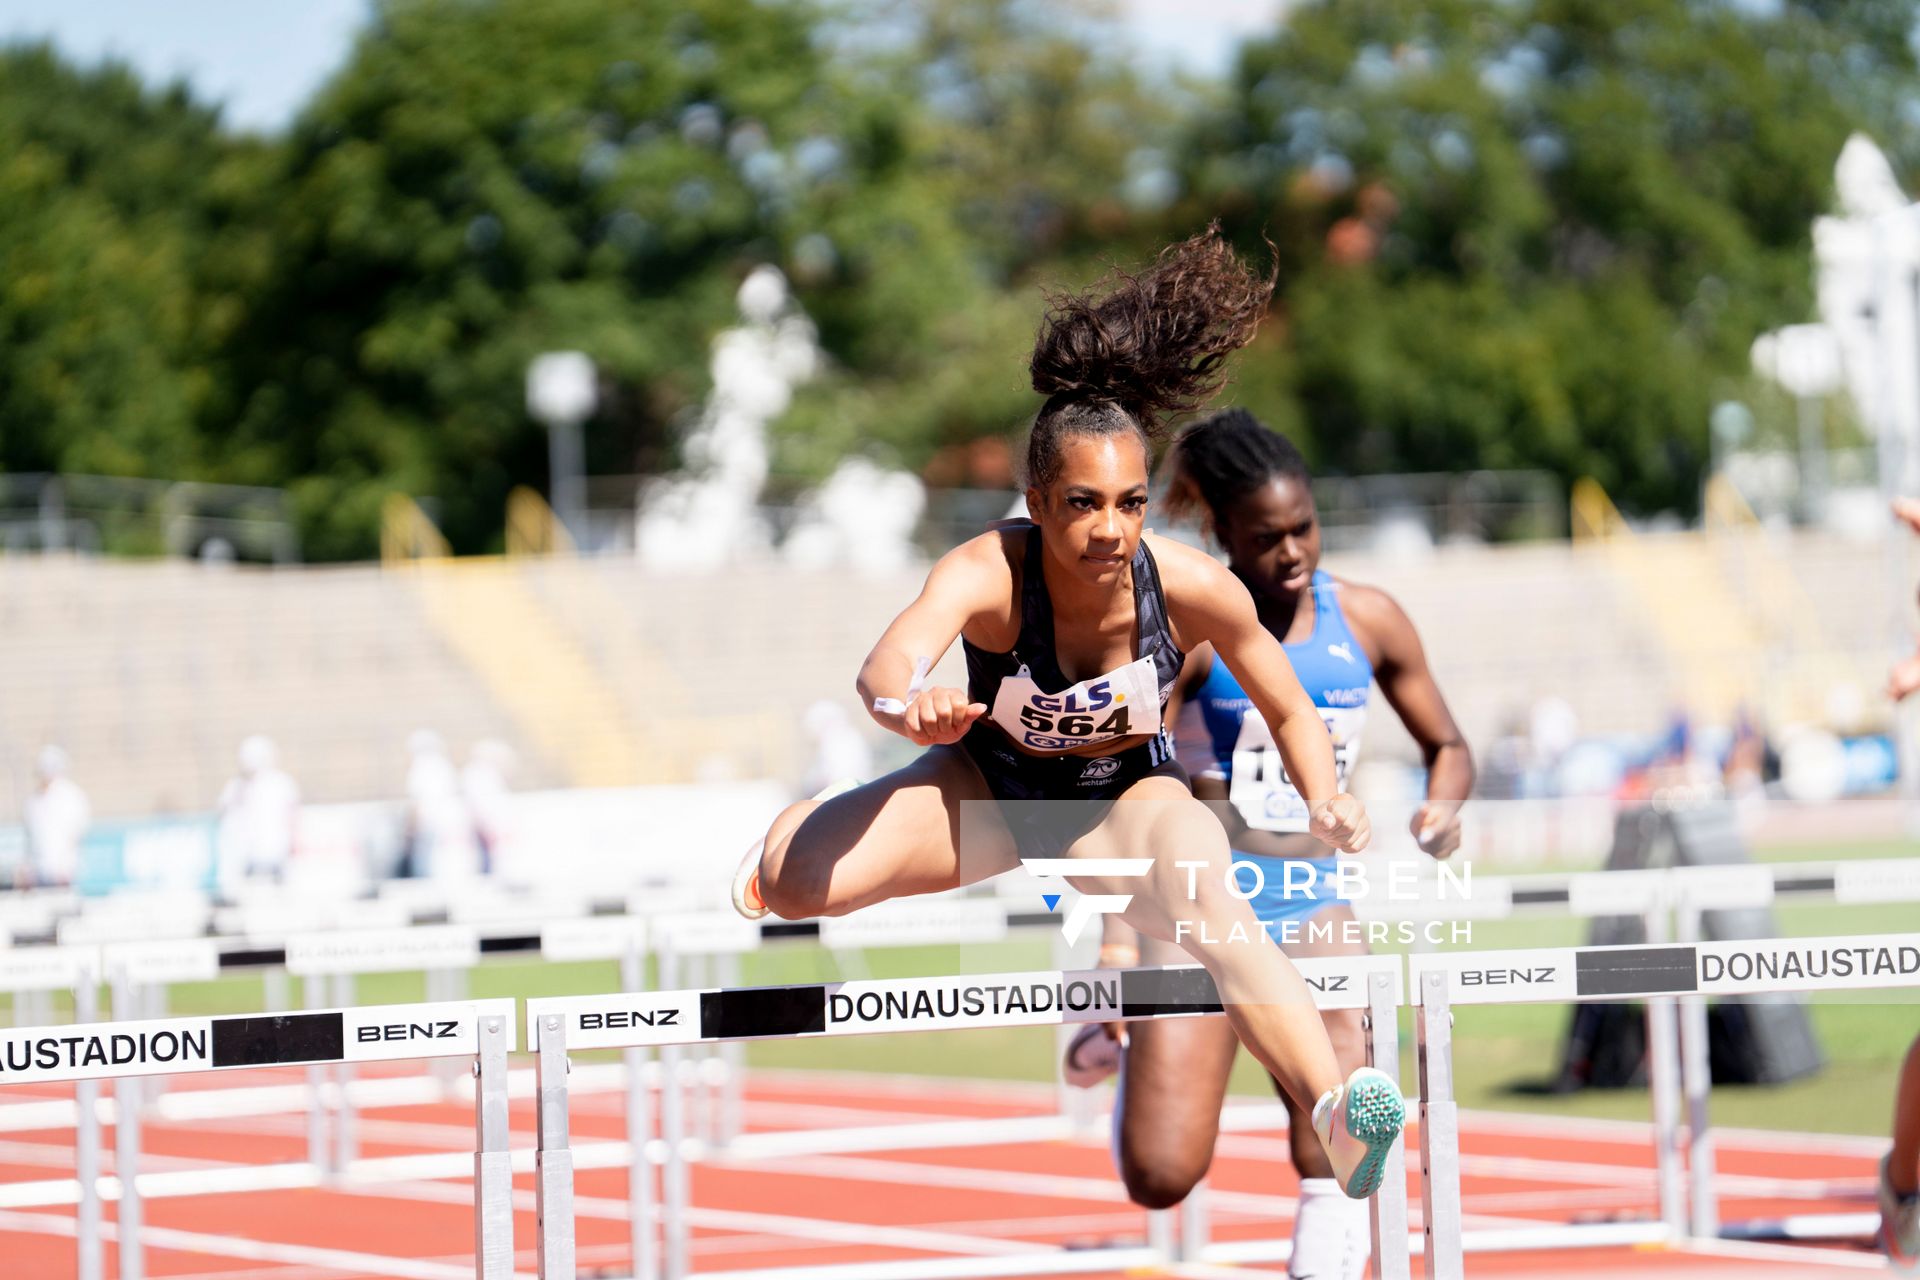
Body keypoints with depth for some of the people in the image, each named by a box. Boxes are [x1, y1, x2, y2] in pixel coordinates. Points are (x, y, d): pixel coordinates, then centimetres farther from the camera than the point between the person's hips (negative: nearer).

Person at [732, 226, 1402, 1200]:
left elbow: (1290, 712, -8)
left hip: (1127, 798, 0)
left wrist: (1326, 805, -28)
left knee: (1216, 912, -35)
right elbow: (890, 662, -52)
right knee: (795, 880, -20)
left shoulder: (1190, 587, -25)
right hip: (992, 785, 0)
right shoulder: (990, 573, -32)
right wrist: (908, 704, -77)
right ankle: (783, 832, 21)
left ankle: (1341, 1125, -48)